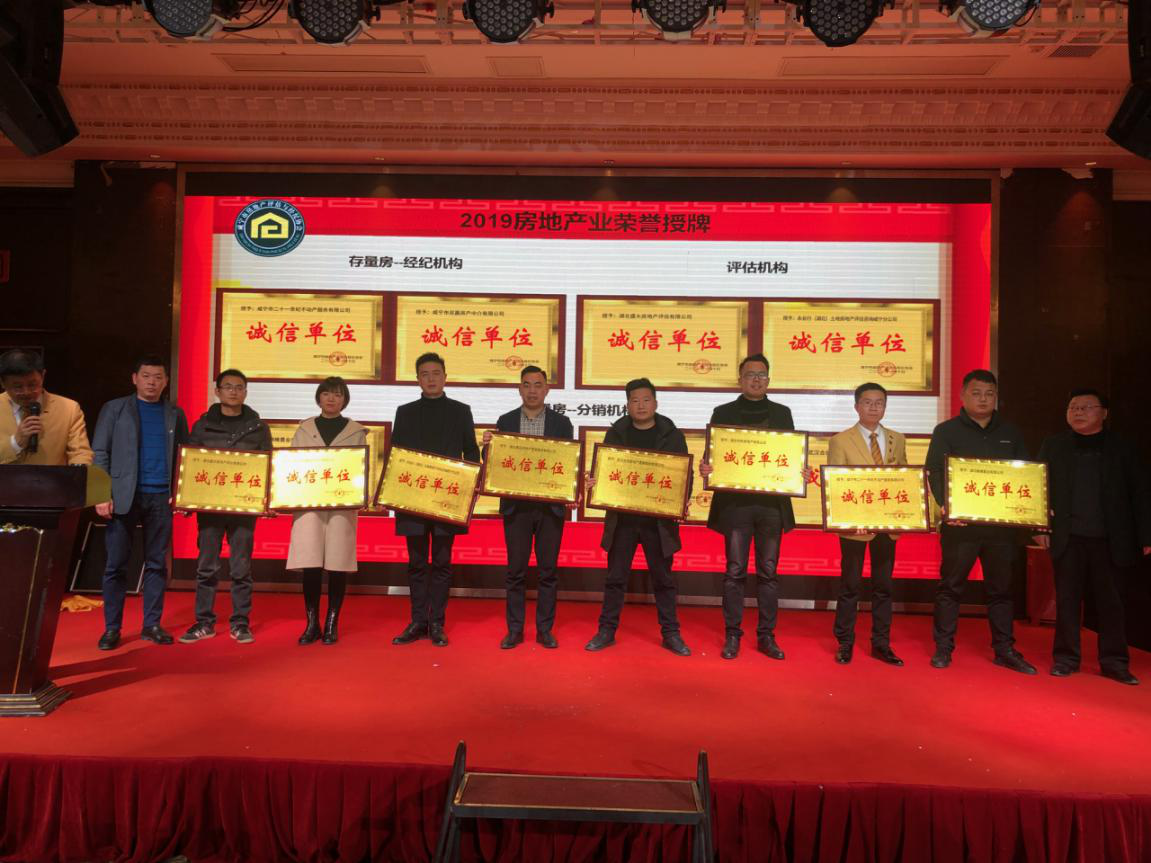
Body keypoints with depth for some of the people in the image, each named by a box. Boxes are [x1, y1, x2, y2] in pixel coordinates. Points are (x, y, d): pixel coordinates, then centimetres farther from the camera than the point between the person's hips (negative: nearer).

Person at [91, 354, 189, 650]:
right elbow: (99, 454, 1)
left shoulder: (175, 414, 11)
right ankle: (112, 628, 11)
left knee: (157, 564, 5)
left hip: (161, 498, 2)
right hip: (123, 496, -1)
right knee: (116, 565, 2)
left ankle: (152, 625, 13)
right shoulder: (115, 409, 6)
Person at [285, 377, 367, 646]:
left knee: (337, 565, -1)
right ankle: (312, 624, 7)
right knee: (310, 565, -5)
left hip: (343, 504, -1)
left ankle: (332, 624, 10)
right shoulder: (304, 429, 14)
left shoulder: (357, 431, 10)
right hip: (309, 503, 1)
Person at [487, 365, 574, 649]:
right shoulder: (505, 421, 5)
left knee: (548, 570, 6)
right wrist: (489, 445, -14)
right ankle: (515, 629, 16)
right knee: (516, 570, 5)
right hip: (516, 505, 0)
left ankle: (544, 629, 17)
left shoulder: (561, 423, 4)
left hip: (551, 506, 0)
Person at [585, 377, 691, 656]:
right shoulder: (616, 433, 5)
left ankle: (670, 634, 20)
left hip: (659, 519, -1)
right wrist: (593, 482, -18)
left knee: (663, 579, 9)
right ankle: (607, 631, 19)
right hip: (622, 518, 1)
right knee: (616, 577, 8)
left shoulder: (672, 434, 3)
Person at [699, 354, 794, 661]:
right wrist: (706, 468, -19)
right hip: (735, 501, -2)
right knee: (735, 572, 2)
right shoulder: (723, 413, 6)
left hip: (772, 502, 2)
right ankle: (732, 635, 12)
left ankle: (766, 636, 15)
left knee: (768, 572, 6)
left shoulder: (782, 413, 11)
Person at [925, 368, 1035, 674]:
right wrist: (944, 503, -22)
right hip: (960, 522, -3)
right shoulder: (946, 431, 3)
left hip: (1002, 523, 3)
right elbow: (935, 471, -6)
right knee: (950, 585, 3)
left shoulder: (1011, 433, 14)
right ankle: (944, 648, 11)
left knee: (1001, 588, 10)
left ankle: (1005, 650, 18)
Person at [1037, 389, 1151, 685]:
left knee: (1111, 602, 6)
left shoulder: (1122, 449, 5)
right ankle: (1066, 658, 14)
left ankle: (1114, 661, 16)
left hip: (1111, 540, 0)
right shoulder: (1054, 446, 6)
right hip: (1068, 538, 0)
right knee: (1067, 600, 5)